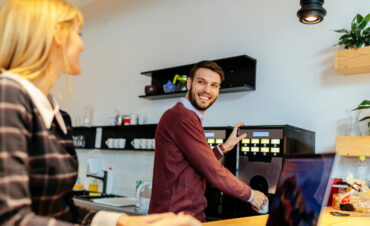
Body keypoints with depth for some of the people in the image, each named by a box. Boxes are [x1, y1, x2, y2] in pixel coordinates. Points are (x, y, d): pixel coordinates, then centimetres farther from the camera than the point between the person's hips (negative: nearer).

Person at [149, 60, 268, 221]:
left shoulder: (187, 117, 13)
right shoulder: (182, 117, -19)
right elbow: (214, 173, -18)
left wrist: (224, 147, 13)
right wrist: (251, 195, -6)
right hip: (177, 218, -10)